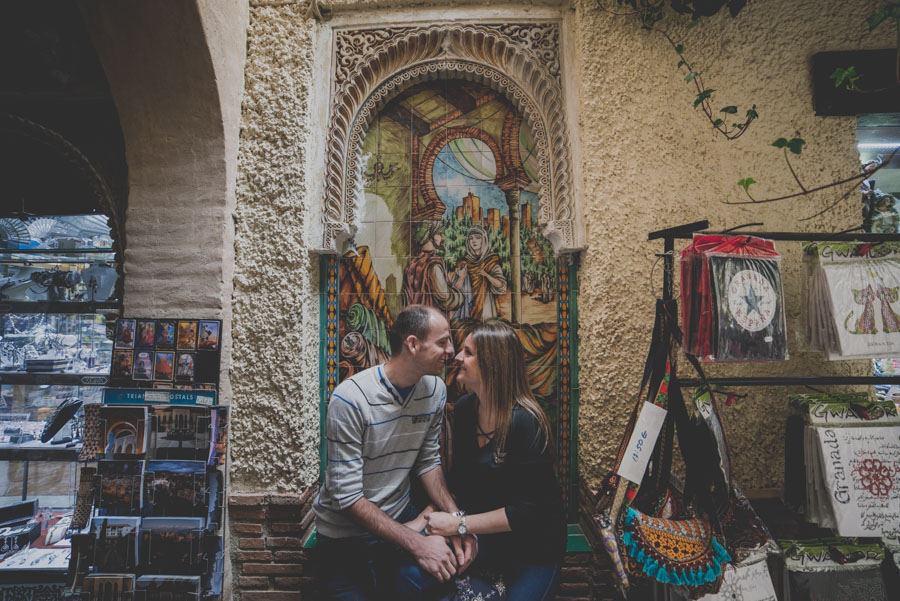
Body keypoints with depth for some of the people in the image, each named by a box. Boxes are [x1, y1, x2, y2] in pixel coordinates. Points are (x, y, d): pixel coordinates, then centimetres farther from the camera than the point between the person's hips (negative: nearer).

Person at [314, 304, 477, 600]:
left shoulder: (435, 390, -6)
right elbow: (347, 497, -22)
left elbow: (428, 461, 2)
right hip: (346, 535, -4)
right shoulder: (350, 399, -24)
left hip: (399, 518, 5)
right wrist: (417, 543, -25)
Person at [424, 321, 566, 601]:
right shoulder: (464, 408, -6)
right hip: (483, 531, 5)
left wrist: (459, 525, -21)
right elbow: (458, 478, 2)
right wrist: (429, 516, -11)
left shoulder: (525, 422, -25)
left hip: (533, 545, -5)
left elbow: (528, 510, -22)